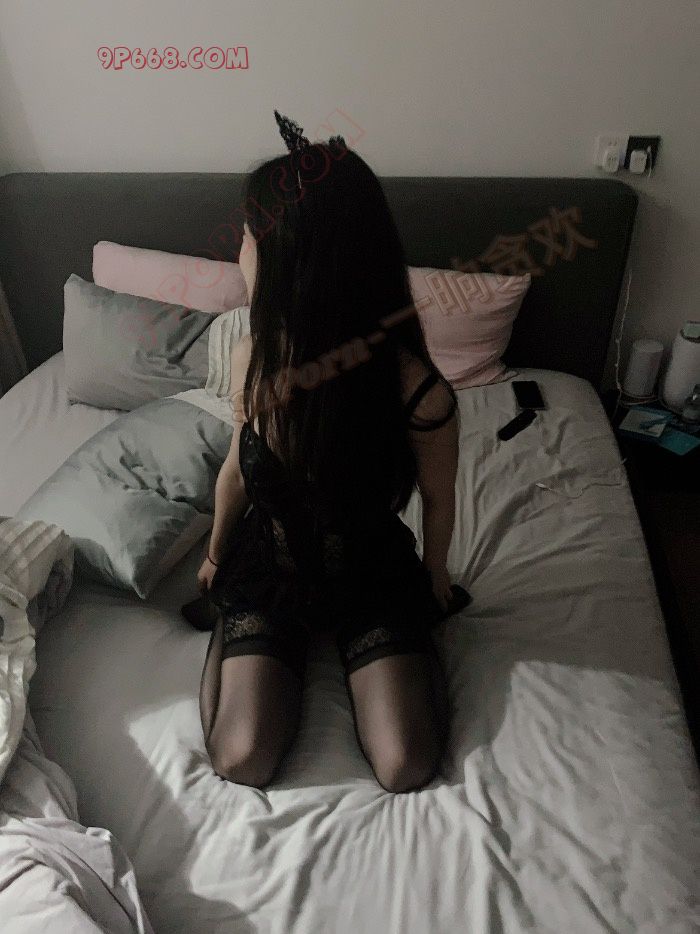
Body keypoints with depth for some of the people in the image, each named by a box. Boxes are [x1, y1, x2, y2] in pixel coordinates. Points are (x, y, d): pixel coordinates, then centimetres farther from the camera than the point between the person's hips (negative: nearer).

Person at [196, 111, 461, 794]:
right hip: (269, 564, 2)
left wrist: (434, 578, 9)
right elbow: (237, 468, 1)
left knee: (405, 770, -6)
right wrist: (215, 556, 16)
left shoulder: (416, 390, -29)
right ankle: (232, 623, 22)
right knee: (241, 762, -6)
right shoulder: (252, 358, -17)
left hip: (374, 572, -1)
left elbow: (438, 498, -9)